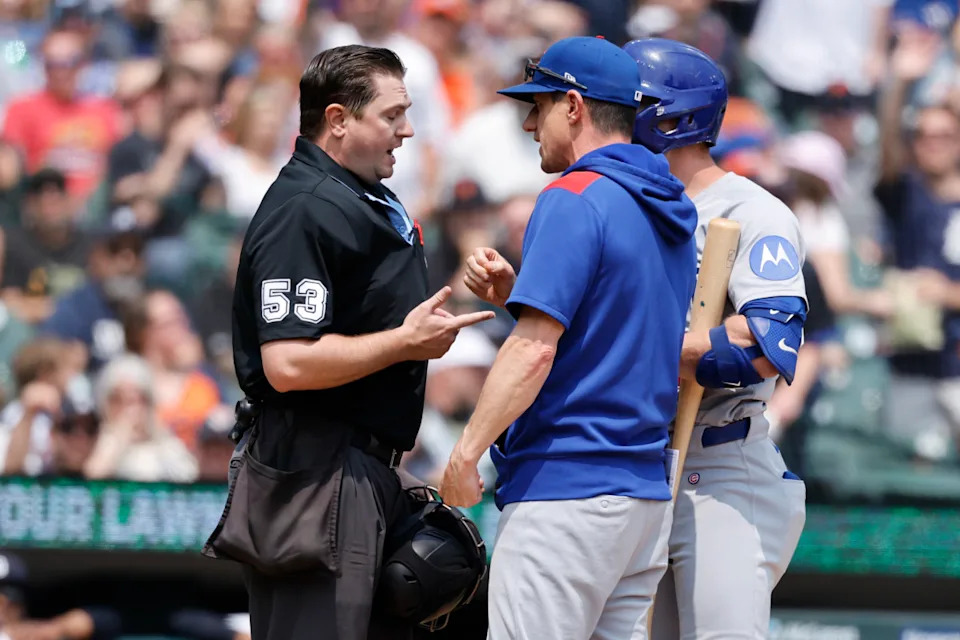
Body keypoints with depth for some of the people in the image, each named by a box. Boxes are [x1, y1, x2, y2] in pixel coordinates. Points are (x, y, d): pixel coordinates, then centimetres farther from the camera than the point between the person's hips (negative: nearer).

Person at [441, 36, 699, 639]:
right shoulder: (672, 213, 16)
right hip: (648, 492, 9)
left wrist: (465, 455, -14)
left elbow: (535, 350, -18)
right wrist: (513, 292, 12)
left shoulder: (574, 199, -11)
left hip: (566, 489, -9)